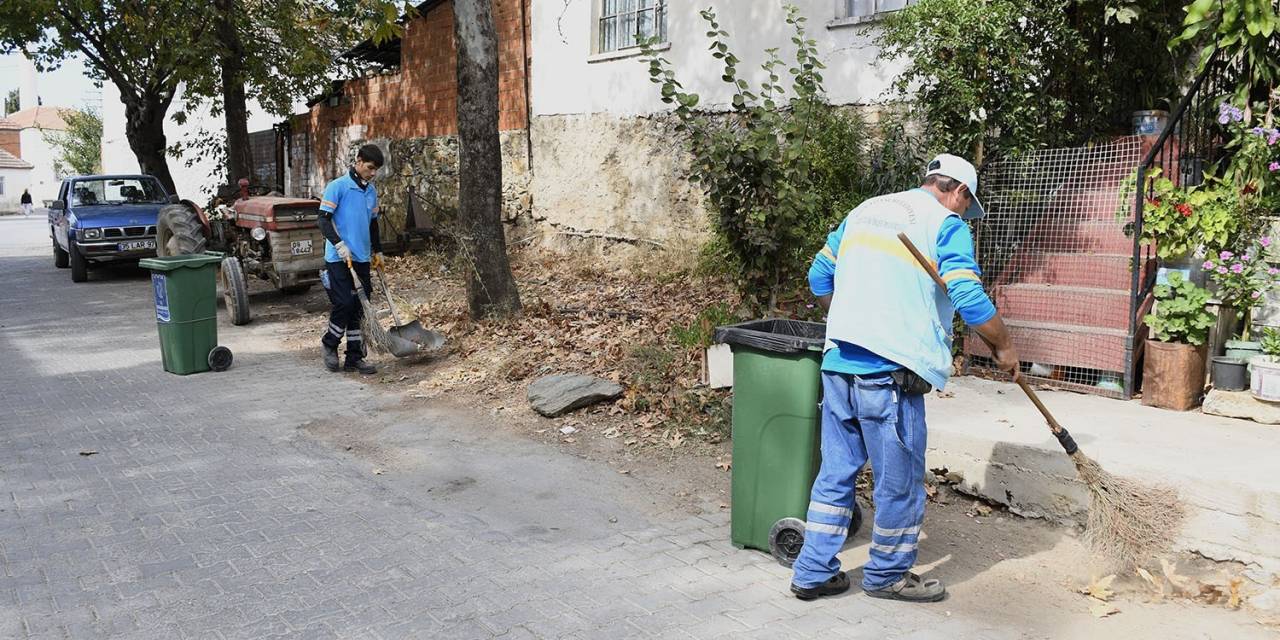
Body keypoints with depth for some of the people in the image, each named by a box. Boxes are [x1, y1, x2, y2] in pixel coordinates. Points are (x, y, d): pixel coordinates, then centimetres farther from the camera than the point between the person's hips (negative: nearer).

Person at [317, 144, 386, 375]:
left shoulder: (371, 191, 13)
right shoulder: (337, 187, -8)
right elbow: (324, 219, -11)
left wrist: (377, 251, 25)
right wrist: (340, 245, -20)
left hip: (362, 259, 6)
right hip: (338, 259, -6)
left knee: (358, 308, 6)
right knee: (344, 304, -11)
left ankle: (354, 357, 13)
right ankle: (330, 344, 14)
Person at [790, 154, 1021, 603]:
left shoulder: (865, 210, 19)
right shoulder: (947, 225, -1)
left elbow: (819, 277, 21)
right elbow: (969, 299, -12)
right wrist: (1003, 347, 3)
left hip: (838, 364, 7)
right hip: (889, 372, -7)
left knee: (836, 472, 15)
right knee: (899, 480, 9)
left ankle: (813, 573, 21)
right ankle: (888, 576, 23)